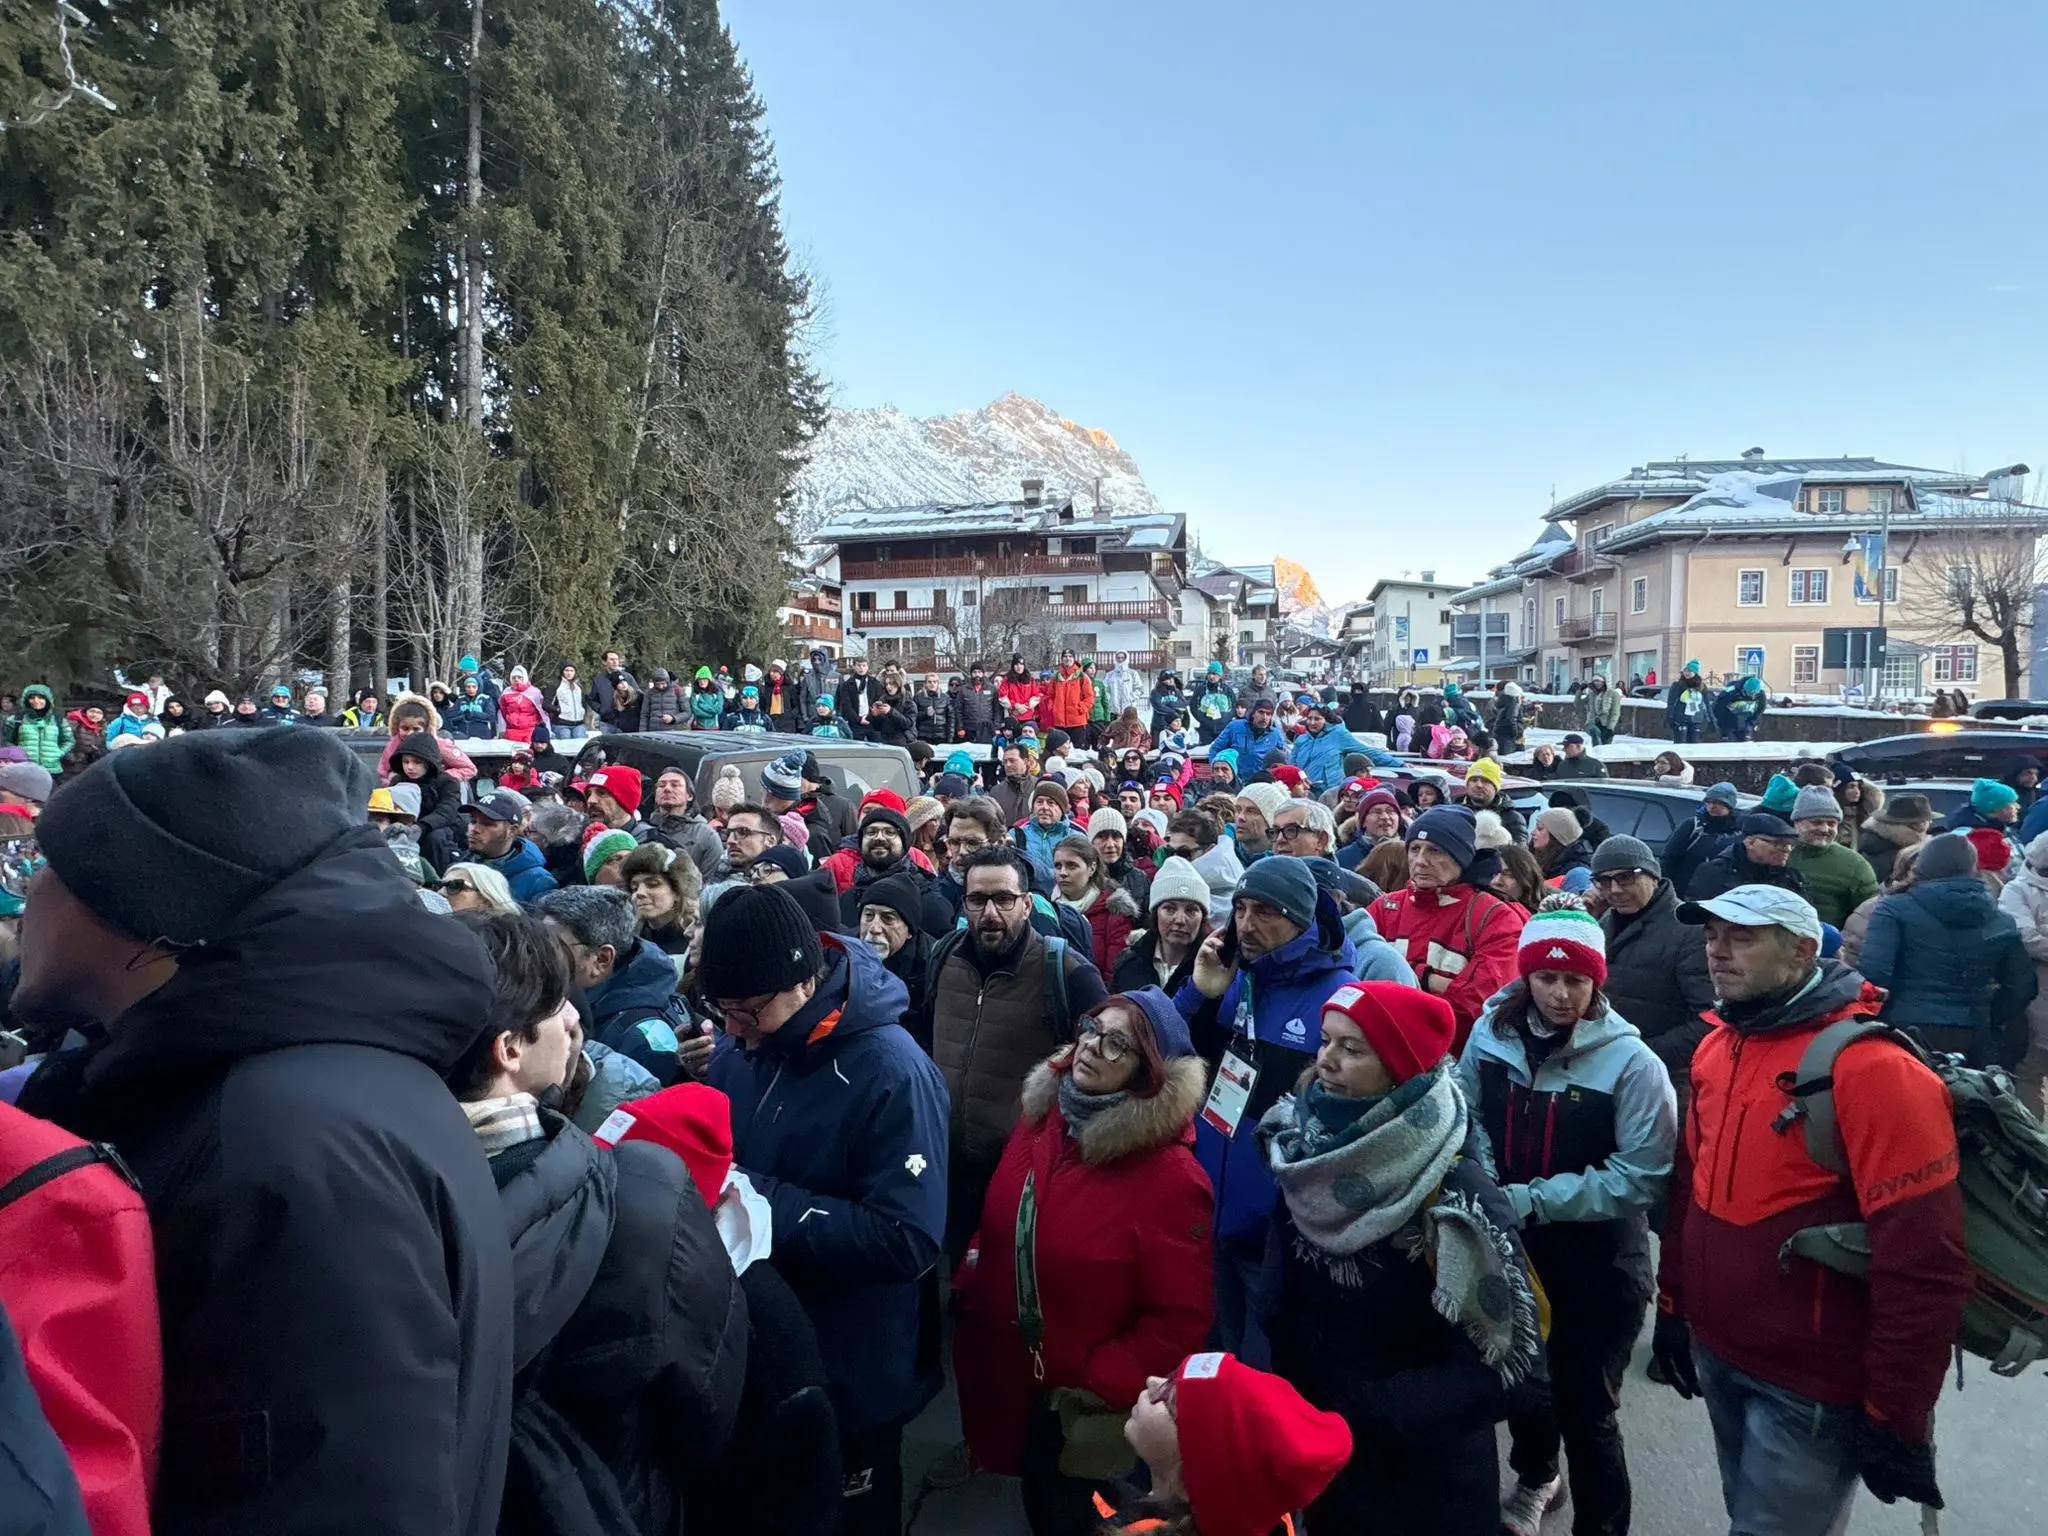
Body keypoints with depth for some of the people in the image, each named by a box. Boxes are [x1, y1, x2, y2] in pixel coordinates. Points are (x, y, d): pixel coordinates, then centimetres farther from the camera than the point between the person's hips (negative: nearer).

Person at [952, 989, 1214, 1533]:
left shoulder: (1171, 1179, -24)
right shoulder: (1042, 1114, -3)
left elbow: (1182, 1315, -21)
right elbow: (997, 1223, 12)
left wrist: (1106, 1384, -20)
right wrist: (971, 1282, 2)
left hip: (1081, 1403, -6)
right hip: (1007, 1375, 6)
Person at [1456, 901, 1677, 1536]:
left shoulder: (1631, 1062, -19)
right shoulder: (1491, 1034, -8)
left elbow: (1643, 1176, -22)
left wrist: (1535, 1200, -26)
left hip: (1597, 1264, -4)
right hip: (1508, 1250, 5)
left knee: (1586, 1407, 4)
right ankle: (1534, 1477, 54)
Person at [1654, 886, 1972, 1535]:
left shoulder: (1871, 1068, -22)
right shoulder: (1715, 1048, 3)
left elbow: (1924, 1262, -22)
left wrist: (1896, 1417, -18)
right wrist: (1672, 1306, 14)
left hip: (1811, 1384, -7)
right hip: (1717, 1352, 7)